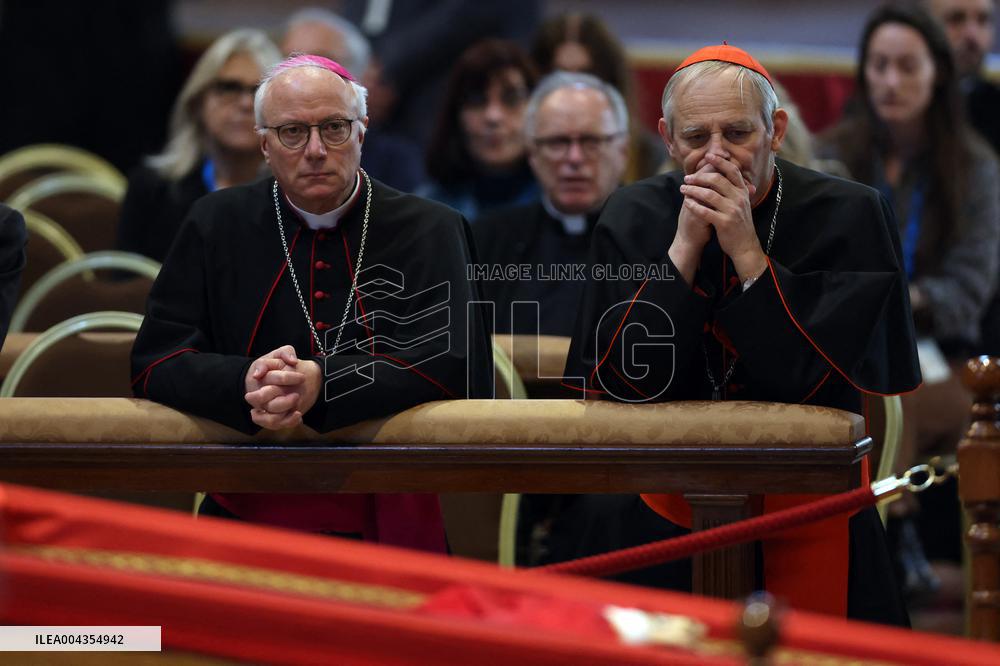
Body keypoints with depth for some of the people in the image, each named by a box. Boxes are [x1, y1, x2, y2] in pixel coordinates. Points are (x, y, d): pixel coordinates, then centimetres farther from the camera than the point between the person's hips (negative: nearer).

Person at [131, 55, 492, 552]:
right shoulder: (216, 224, 12)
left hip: (385, 526, -1)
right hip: (244, 520, 1)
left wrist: (321, 384, -21)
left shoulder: (429, 231, 7)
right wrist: (244, 382, -17)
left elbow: (456, 365, -5)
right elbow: (153, 362, 5)